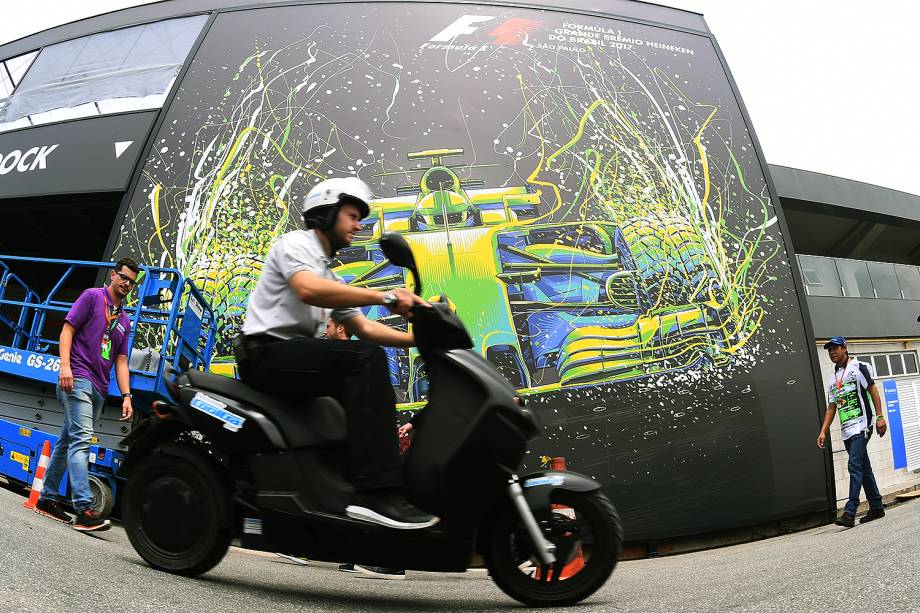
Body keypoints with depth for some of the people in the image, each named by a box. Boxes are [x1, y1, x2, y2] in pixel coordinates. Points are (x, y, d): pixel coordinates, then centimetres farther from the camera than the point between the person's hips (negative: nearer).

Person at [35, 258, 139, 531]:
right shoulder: (92, 296, 3)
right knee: (81, 439, -17)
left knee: (68, 441, 13)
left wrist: (126, 396, 8)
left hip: (98, 388, 8)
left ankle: (47, 499, 22)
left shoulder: (125, 321, 21)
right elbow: (67, 329, -5)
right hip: (77, 378, -8)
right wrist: (65, 366, -19)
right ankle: (84, 509, -24)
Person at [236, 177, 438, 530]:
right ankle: (377, 493, -39)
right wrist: (385, 297, -32)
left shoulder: (330, 277, 25)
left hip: (297, 358, 10)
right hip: (267, 353, -10)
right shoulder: (295, 243, -2)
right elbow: (308, 290, -25)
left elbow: (363, 328, 18)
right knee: (367, 357, -29)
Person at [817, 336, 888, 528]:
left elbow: (873, 391, -5)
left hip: (861, 425, -7)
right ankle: (876, 507, 21)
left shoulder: (857, 367, 0)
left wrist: (880, 417, -14)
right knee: (864, 468, 12)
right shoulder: (833, 378, 19)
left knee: (855, 466, -14)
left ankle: (850, 513, -19)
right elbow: (831, 406, 18)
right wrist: (823, 431, 10)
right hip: (846, 429, 8)